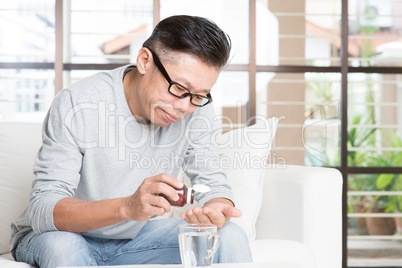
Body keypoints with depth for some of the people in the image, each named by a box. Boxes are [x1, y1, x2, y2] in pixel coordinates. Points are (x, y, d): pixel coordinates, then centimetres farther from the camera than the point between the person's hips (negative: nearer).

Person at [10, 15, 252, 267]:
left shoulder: (196, 108, -15)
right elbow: (41, 211, -31)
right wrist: (127, 207, -49)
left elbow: (213, 184, -9)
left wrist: (216, 209, -36)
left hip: (137, 236, 2)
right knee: (62, 246, -35)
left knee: (229, 235, -19)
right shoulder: (76, 105, -27)